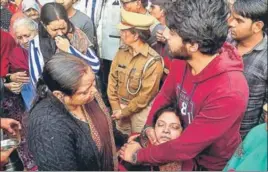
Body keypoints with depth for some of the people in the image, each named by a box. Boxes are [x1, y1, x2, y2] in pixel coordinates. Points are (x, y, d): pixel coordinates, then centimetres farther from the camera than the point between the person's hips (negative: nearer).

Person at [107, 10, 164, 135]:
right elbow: (112, 80, 2)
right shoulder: (121, 52, -4)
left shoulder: (153, 61, -20)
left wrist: (124, 112, -11)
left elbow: (146, 95, -17)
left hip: (140, 110, -5)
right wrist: (116, 108, -4)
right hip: (120, 105, 5)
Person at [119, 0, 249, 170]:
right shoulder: (181, 60, -15)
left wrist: (138, 155, -17)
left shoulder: (229, 92, -35)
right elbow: (165, 95, 4)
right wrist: (149, 125, -10)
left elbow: (185, 147, -28)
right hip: (186, 149, 5)